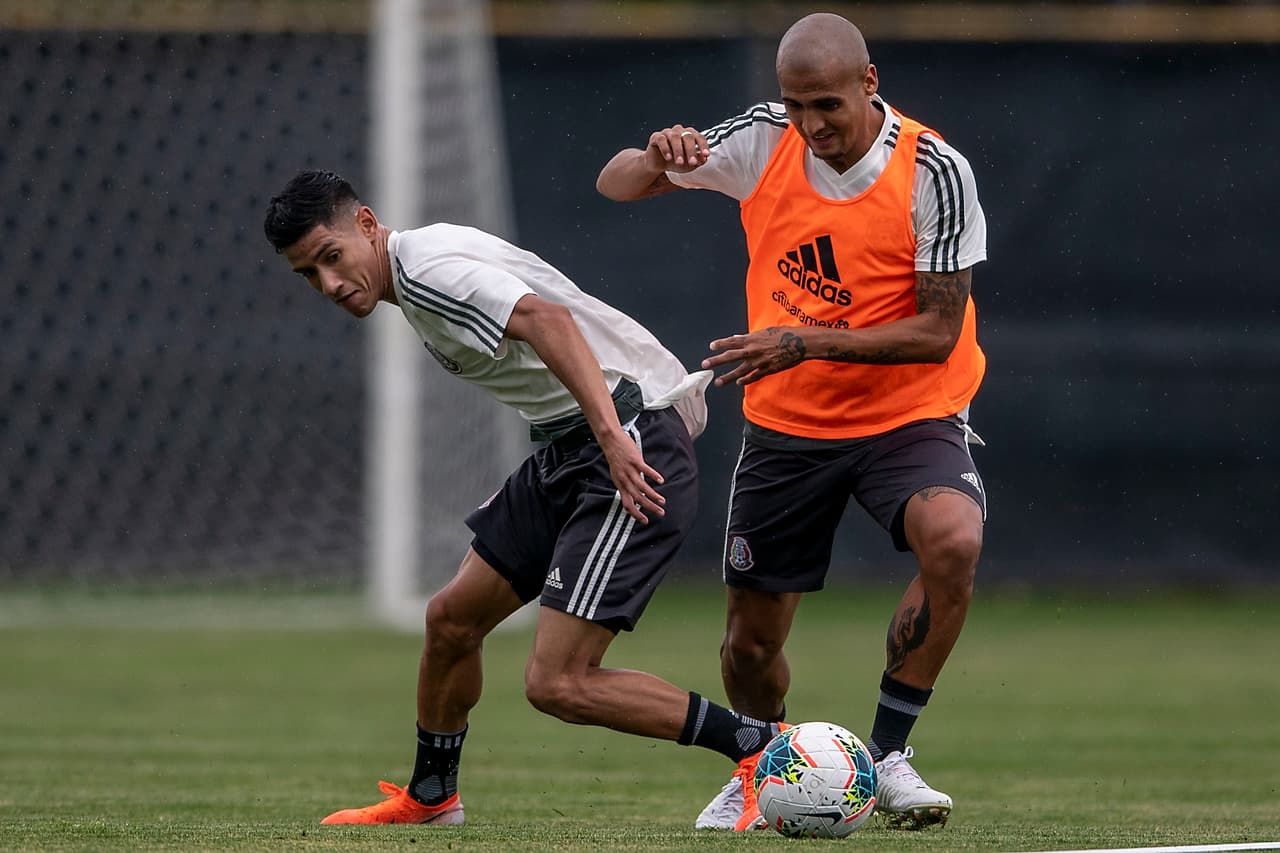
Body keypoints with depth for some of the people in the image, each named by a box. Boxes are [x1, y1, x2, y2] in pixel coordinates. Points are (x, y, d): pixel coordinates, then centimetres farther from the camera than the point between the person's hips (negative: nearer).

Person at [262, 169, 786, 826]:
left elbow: (547, 319, -30)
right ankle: (429, 797, 38)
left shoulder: (424, 266, -16)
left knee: (558, 685, -15)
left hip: (629, 446, -10)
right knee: (452, 617, 17)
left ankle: (765, 748, -6)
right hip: (564, 450, 10)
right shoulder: (418, 282, 15)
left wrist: (612, 434, -39)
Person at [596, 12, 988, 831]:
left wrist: (808, 343, -28)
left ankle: (888, 754, -18)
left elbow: (937, 330, -19)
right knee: (751, 638, 5)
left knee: (953, 542, -33)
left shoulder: (934, 172, -19)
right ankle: (759, 778, 37)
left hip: (910, 417, -3)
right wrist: (660, 158, -26)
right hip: (787, 424, 3)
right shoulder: (765, 139, -8)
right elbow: (614, 184, -2)